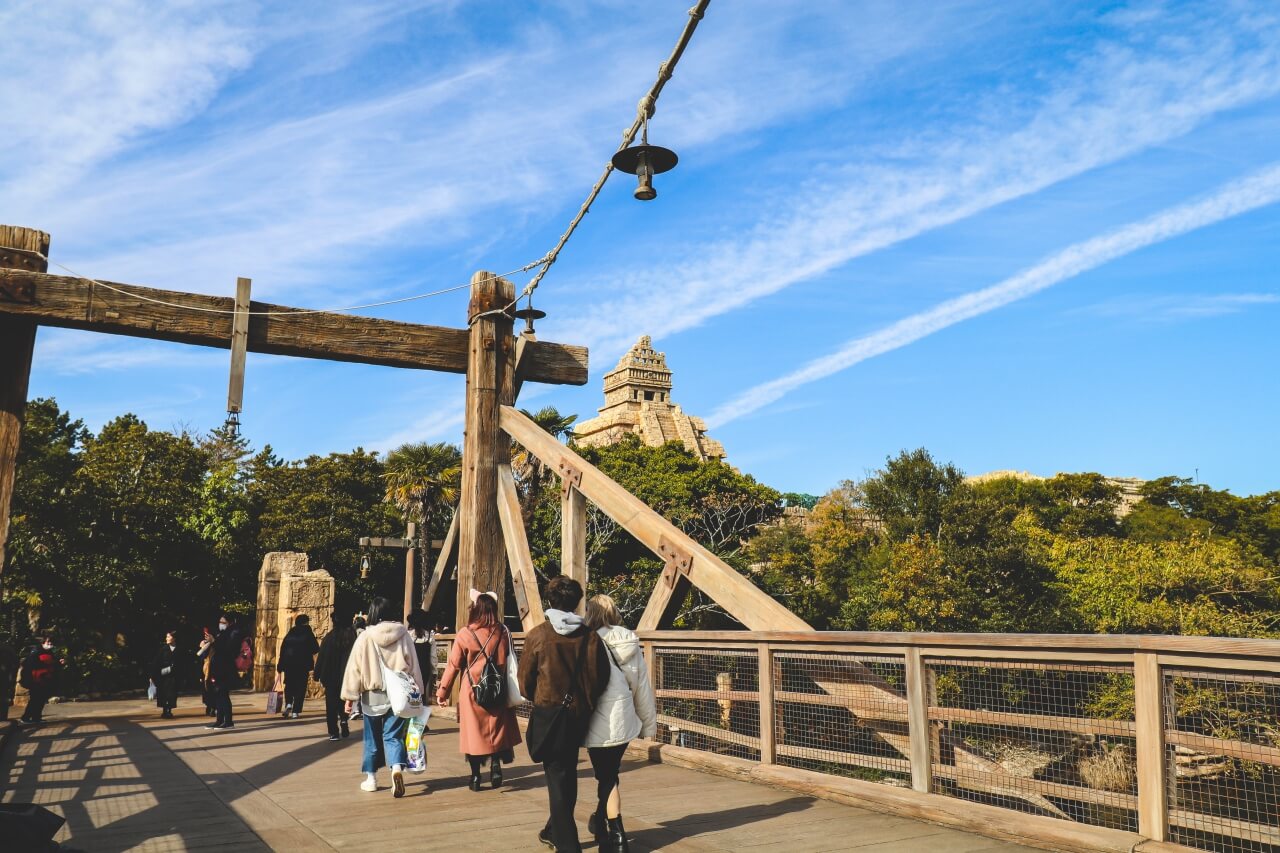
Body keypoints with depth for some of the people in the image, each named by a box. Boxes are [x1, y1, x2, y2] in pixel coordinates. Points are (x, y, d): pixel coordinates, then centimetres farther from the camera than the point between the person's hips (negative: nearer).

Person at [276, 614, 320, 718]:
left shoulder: (290, 634, 8)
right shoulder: (308, 633, -2)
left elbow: (282, 650, 6)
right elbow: (315, 649, -6)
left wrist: (280, 666, 9)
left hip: (288, 663, 3)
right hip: (303, 665, -3)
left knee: (289, 685, 18)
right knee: (300, 687, 3)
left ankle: (288, 704, -4)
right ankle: (295, 711, -2)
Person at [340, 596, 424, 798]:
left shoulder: (365, 637, -6)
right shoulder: (403, 635, -2)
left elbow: (354, 668, -3)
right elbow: (413, 666, 2)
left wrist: (350, 696, 3)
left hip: (372, 696, -1)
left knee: (372, 738, 15)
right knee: (393, 736, 5)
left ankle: (371, 778, 24)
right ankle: (397, 768, -19)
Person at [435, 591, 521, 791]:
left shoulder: (465, 634, -8)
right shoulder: (502, 633, -3)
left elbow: (453, 665, -4)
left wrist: (443, 691, 3)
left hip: (471, 692, -1)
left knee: (473, 731, 8)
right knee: (496, 729, 15)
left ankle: (475, 776, 12)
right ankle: (496, 763, -2)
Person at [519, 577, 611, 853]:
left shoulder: (537, 635, -11)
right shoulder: (590, 636, -6)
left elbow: (525, 679, -4)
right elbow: (601, 678, -4)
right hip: (579, 715, 3)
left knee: (557, 776, 4)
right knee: (568, 773, 20)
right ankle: (555, 830, 35)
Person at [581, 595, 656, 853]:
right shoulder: (632, 645, 3)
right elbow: (643, 688, 9)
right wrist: (649, 723, 19)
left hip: (599, 722, -4)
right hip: (624, 720, 4)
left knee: (607, 777, 7)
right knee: (609, 772, 21)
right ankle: (600, 820, 35)